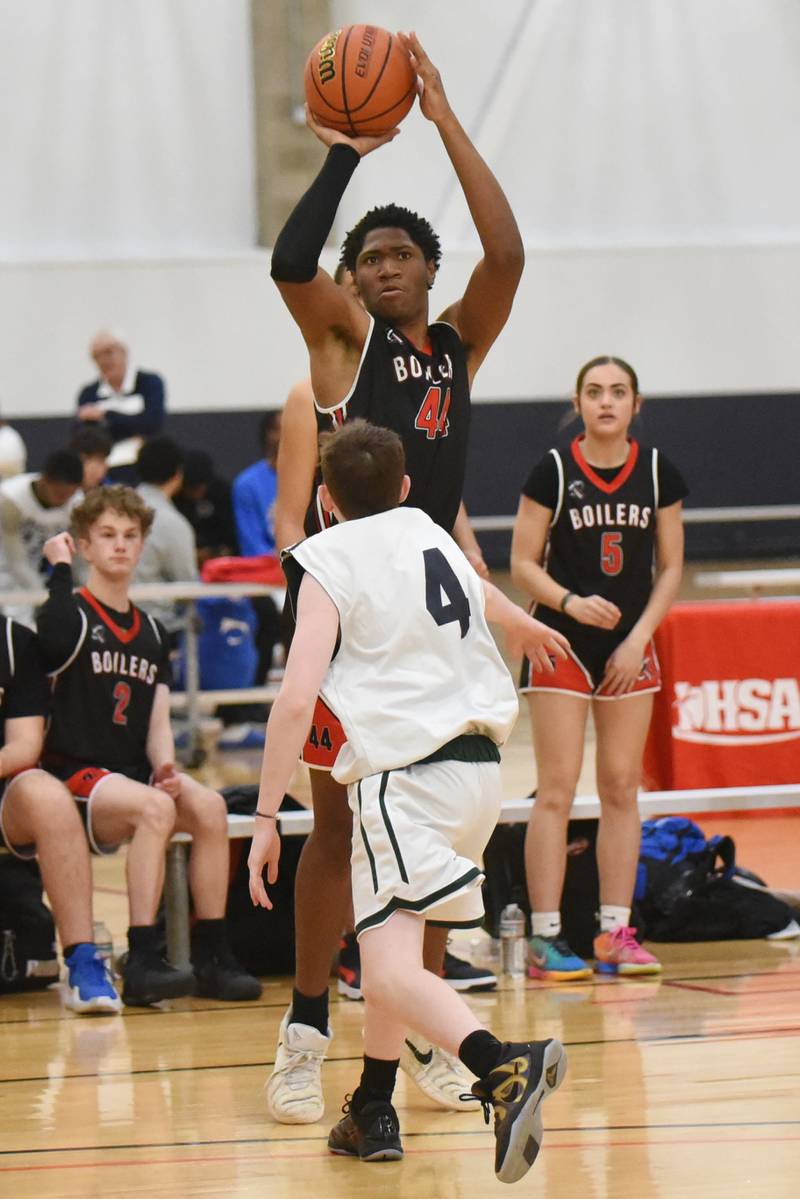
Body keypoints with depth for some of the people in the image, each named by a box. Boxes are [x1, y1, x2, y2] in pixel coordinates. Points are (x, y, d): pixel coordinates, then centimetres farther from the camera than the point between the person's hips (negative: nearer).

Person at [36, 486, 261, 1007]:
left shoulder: (152, 633, 18)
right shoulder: (73, 615, 1)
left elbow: (158, 722, 13)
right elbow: (58, 642, -26)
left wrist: (167, 769, -7)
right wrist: (60, 570, -17)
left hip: (136, 776, 5)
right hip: (77, 776, -5)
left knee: (209, 806, -23)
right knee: (156, 808, -33)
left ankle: (212, 958, -17)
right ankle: (142, 964, -34)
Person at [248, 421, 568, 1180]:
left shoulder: (327, 564, 0)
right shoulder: (430, 535, 19)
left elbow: (296, 699, -11)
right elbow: (479, 592, 44)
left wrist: (265, 817, -6)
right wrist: (526, 627, 66)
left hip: (405, 775, -7)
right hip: (480, 769, 7)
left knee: (393, 970, -17)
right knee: (389, 938, 24)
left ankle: (505, 1066, -41)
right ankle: (372, 1112, 30)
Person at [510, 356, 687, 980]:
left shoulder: (659, 473, 2)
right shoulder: (553, 472, -6)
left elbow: (671, 567, 6)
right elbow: (523, 563, -4)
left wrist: (638, 638, -5)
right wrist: (571, 602, -20)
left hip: (630, 648, 3)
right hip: (561, 647, -3)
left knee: (621, 789, 5)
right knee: (557, 790, -6)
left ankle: (616, 933, 10)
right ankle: (546, 936, -5)